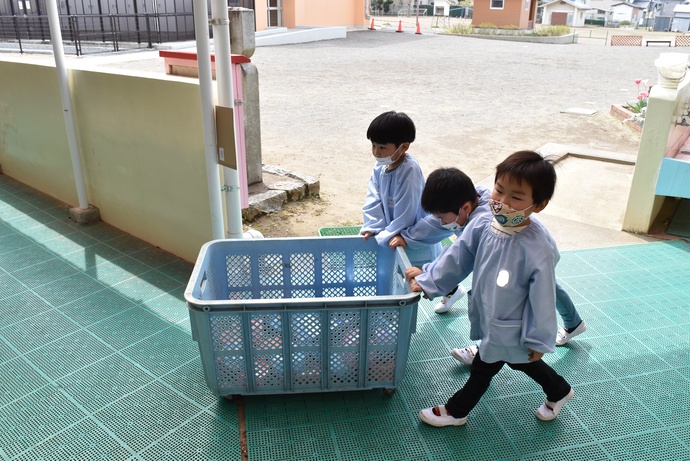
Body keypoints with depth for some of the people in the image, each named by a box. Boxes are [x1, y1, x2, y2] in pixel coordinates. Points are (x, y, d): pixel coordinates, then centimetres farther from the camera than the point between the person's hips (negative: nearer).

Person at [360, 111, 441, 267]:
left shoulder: (409, 171, -26)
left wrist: (384, 236, -18)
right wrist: (372, 228, -11)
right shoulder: (381, 166, -3)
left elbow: (405, 215, -25)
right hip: (396, 236, 7)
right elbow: (373, 200, 0)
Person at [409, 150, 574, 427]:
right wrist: (426, 283, -7)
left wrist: (538, 340, -12)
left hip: (509, 329, -7)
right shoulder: (481, 227, -17)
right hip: (486, 317, 7)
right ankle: (559, 391, 57)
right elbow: (456, 258, -5)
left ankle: (455, 412, 41)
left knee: (481, 370, 14)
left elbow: (542, 298, -22)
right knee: (517, 360, 30)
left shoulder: (539, 249, -32)